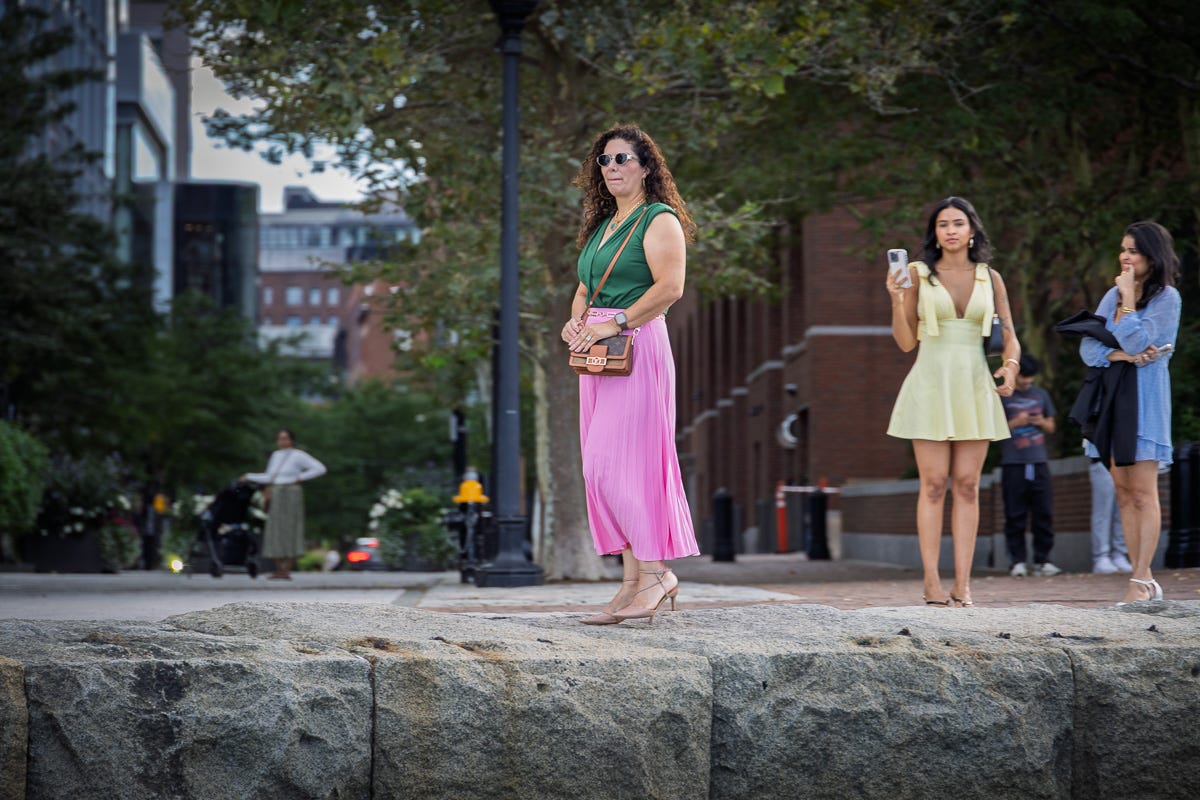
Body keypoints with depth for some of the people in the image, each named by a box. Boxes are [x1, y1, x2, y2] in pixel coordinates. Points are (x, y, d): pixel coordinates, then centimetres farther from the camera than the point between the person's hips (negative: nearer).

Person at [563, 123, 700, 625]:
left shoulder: (660, 219, -5)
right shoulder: (601, 225, 21)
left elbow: (670, 286, -18)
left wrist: (613, 323, -20)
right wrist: (576, 320, 4)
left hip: (638, 344, -9)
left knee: (619, 463, -13)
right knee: (601, 467, 5)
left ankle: (656, 571, -4)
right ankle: (634, 578, 8)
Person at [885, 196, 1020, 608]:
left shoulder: (990, 278, 10)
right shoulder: (917, 274, 4)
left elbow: (1009, 336, 10)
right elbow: (906, 342, 3)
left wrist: (1011, 366, -10)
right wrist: (897, 300, -12)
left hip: (974, 387, 2)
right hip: (931, 384, -2)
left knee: (967, 485, 0)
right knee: (934, 485, -5)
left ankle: (963, 585, 0)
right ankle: (932, 581, -4)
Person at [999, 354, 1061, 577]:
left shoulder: (1041, 394, 14)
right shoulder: (1003, 396, 2)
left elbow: (1051, 427, 20)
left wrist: (1042, 422, -2)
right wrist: (1015, 423, -13)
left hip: (1039, 462, 3)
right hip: (1013, 464, -3)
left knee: (1044, 513, -1)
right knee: (1015, 516, -3)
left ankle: (1042, 560, 4)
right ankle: (1017, 561, 1)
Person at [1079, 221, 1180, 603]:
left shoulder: (1167, 297, -4)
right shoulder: (1113, 295, 13)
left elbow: (1137, 341, -15)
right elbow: (1088, 346, 5)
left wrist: (1128, 297, -8)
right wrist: (1119, 355, -13)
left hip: (1145, 398, -6)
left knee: (1143, 492, -8)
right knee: (1123, 492, 4)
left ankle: (1141, 582, -10)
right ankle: (1144, 578, 8)